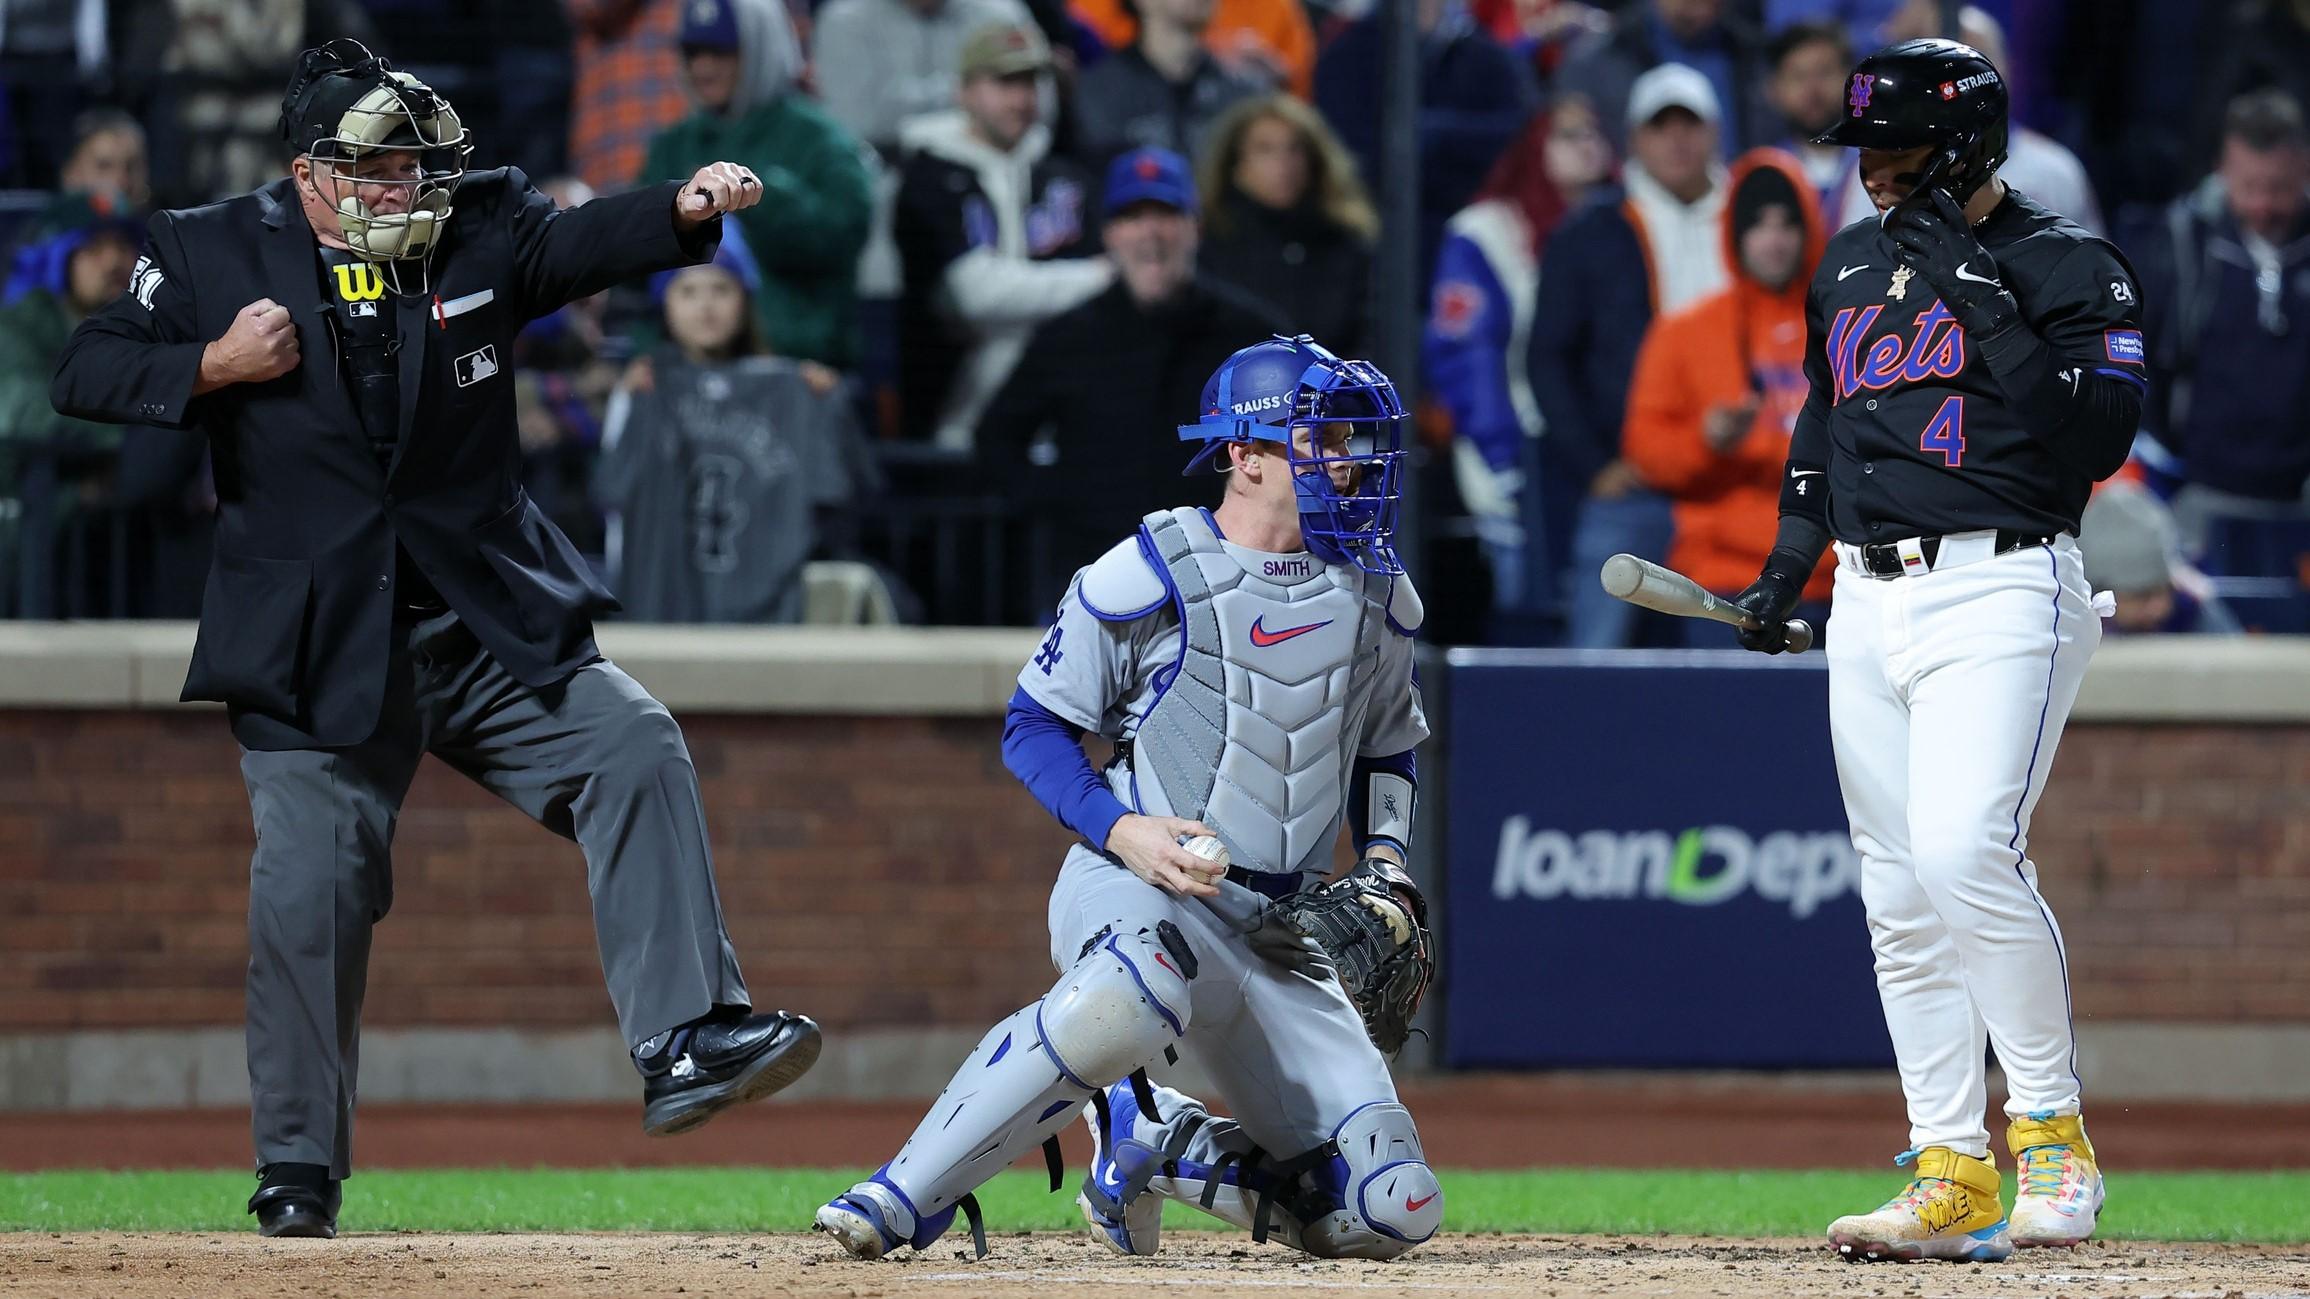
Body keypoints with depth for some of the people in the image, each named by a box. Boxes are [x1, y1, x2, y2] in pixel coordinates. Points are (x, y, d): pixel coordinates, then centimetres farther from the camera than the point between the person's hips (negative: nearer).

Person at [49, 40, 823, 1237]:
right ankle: (297, 1171, 10)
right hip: (316, 652, -2)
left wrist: (686, 208, -31)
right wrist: (216, 366, -18)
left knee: (633, 752, -17)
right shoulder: (209, 255, -1)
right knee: (309, 890, -6)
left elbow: (585, 242, -11)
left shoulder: (475, 234, 3)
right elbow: (84, 374, -2)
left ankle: (685, 1045, -19)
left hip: (492, 629, 2)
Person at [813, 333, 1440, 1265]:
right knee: (1132, 995, -45)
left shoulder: (1375, 593, 10)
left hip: (1277, 935, 6)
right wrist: (1122, 829, -17)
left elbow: (1388, 750, 25)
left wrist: (1385, 863, 6)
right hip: (1132, 893, -5)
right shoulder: (1149, 576, -7)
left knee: (1390, 1209, -9)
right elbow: (1034, 726, -1)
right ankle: (903, 1197, -31)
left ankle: (1149, 1144, 16)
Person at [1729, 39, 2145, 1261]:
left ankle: (2050, 1126, -9)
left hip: (1999, 592, -7)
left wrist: (1981, 295, -19)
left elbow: (2098, 436, -18)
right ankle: (1951, 1177, 5)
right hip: (1869, 603, 7)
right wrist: (1786, 567, 21)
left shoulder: (2065, 265, -5)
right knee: (1901, 898, 3)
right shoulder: (1852, 264, 16)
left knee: (1966, 852, -22)